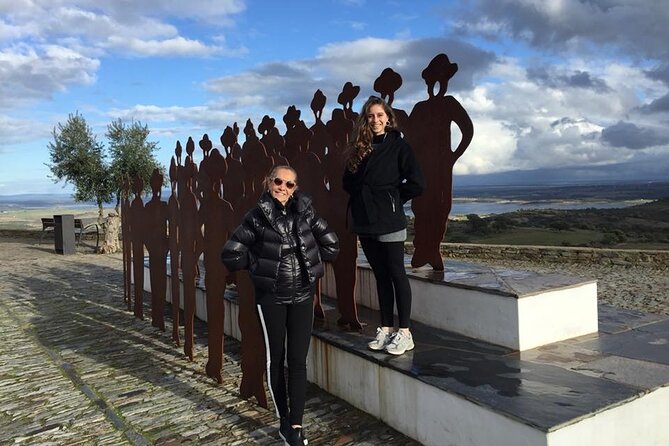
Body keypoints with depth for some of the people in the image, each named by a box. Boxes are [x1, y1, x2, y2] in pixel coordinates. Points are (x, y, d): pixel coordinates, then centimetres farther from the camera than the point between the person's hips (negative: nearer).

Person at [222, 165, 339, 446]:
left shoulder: (305, 212, -2)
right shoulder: (257, 217, -8)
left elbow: (331, 246, 5)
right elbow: (231, 254, -8)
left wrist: (309, 263, 5)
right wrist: (261, 266, -3)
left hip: (302, 296, 2)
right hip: (271, 297, -2)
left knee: (298, 361, 2)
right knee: (275, 358, 8)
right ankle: (284, 420, 25)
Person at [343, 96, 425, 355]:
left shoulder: (398, 146, -3)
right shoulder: (359, 148, 12)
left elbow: (416, 183, -10)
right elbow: (348, 181, 18)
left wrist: (392, 199, -2)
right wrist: (362, 197, 3)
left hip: (389, 221, -5)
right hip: (365, 221, 6)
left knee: (396, 274, -1)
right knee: (380, 276, 11)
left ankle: (404, 333, 6)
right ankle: (385, 329, 19)